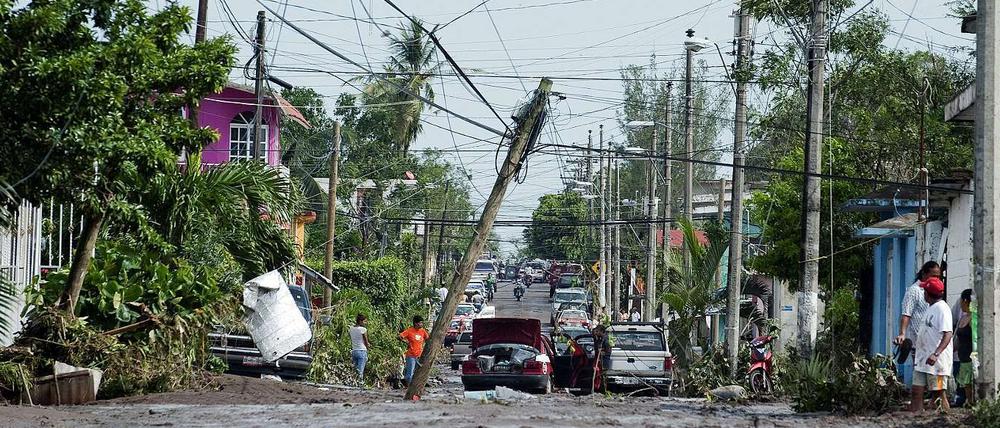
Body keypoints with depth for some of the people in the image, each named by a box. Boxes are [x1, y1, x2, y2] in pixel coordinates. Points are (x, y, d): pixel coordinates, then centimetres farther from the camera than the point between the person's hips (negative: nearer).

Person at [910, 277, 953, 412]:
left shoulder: (942, 309, -14)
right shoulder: (930, 308, 17)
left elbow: (947, 335, -24)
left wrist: (936, 354, -35)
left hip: (936, 361, -10)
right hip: (922, 359, 10)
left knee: (939, 393, -7)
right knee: (916, 392, 6)